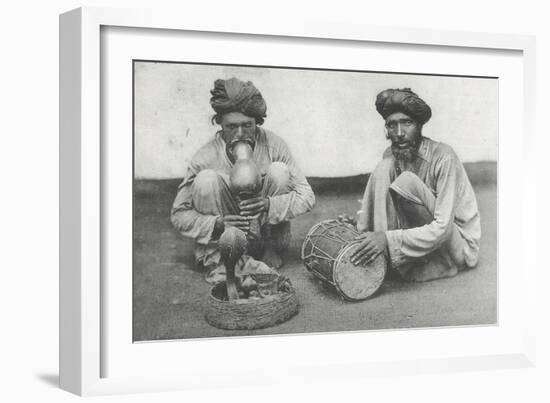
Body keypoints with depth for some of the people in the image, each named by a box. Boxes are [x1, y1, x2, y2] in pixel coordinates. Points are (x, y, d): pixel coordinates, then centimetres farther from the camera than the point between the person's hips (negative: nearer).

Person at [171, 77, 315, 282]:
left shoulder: (273, 145, -15)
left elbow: (307, 196, -14)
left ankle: (272, 249, -5)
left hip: (265, 227, 1)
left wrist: (269, 204, -33)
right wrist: (217, 224, -32)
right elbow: (179, 215, -13)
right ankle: (217, 259, -14)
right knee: (206, 179, -25)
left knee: (279, 171, -21)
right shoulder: (206, 157, -18)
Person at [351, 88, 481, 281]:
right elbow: (370, 207, 4)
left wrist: (388, 238, -36)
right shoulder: (391, 156, -1)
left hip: (460, 246, -6)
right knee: (383, 168, -13)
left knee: (406, 182, -29)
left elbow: (442, 228, -29)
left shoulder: (443, 157, -22)